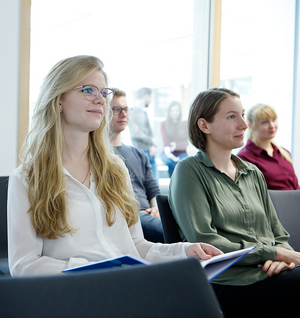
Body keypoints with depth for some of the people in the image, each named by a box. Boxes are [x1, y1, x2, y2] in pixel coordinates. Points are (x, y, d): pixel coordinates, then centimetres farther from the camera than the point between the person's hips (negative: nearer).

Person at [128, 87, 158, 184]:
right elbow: (135, 133, -18)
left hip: (150, 152, 9)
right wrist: (152, 141, -6)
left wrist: (153, 146, 1)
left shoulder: (143, 112, 18)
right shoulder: (133, 111, -11)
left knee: (155, 181, 8)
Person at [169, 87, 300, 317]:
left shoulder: (253, 173, 21)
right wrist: (271, 253, -9)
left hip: (270, 275, 7)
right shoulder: (190, 171, 1)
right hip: (229, 283, -6)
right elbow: (203, 242, -10)